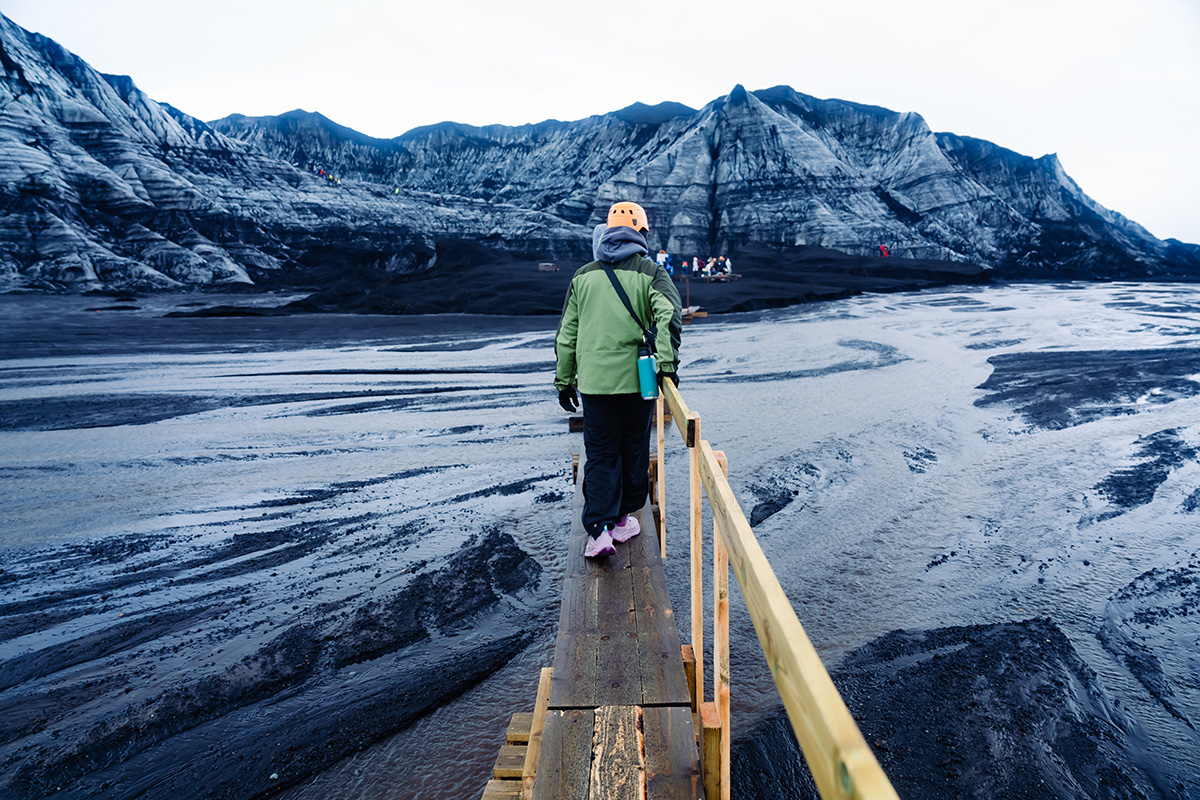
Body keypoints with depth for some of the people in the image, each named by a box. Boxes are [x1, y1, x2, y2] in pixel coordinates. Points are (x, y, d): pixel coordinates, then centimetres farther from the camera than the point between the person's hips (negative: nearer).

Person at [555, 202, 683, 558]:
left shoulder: (583, 275, 10)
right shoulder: (651, 273, 1)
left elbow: (566, 334, 10)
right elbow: (669, 315, -18)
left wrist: (564, 380, 15)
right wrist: (667, 364, -17)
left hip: (594, 381, 2)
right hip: (636, 380, -1)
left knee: (600, 454, 8)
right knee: (634, 451, 15)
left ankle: (598, 529, -3)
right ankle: (622, 519, 28)